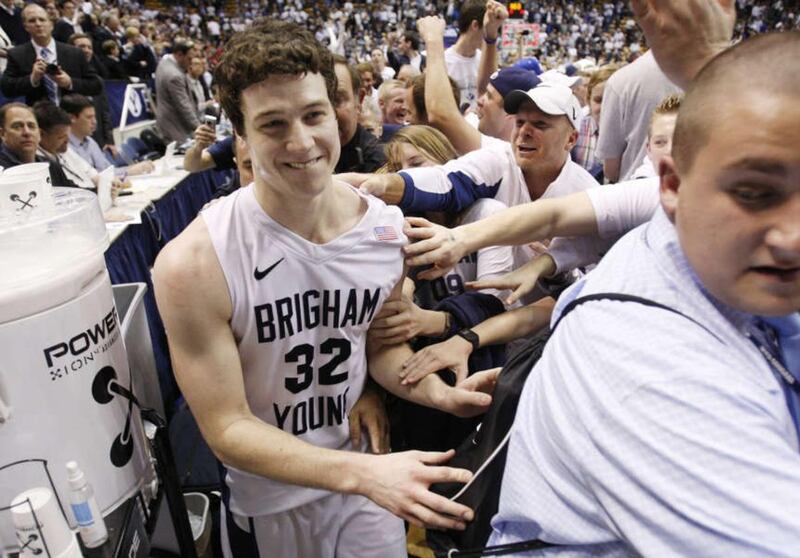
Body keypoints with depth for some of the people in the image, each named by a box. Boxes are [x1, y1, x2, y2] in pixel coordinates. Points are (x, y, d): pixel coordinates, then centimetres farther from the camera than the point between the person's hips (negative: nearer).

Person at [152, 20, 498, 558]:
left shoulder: (387, 229, -12)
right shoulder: (194, 263, -25)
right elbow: (226, 428, -20)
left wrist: (442, 394, -15)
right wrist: (361, 473, -31)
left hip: (369, 478, 3)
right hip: (267, 505, -3)